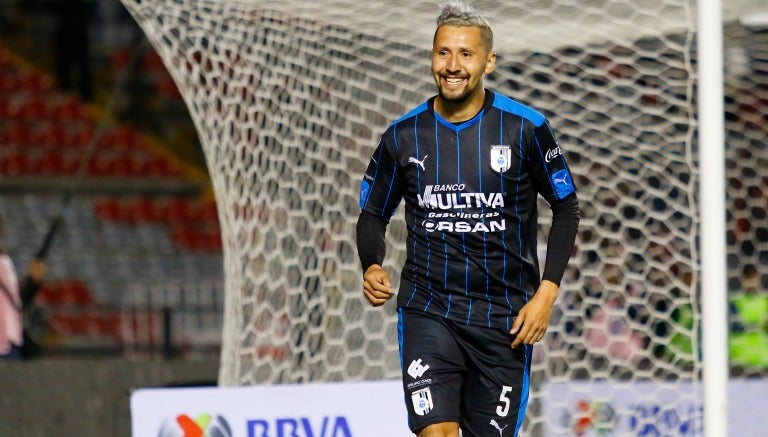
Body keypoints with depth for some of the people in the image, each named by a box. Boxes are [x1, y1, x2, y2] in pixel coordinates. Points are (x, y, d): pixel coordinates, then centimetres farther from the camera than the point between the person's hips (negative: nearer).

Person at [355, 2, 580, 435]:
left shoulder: (526, 128, -3)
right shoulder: (403, 135, 1)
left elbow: (567, 208, 5)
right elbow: (373, 214, 13)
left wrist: (547, 291, -5)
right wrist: (372, 266, -8)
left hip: (504, 317, 0)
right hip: (428, 311, 0)